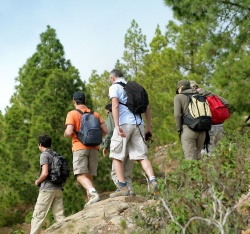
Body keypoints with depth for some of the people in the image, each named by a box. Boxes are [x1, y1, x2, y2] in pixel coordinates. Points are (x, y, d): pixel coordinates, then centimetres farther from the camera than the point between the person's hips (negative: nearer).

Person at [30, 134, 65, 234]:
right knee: (59, 216, 3)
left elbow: (45, 173, -17)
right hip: (58, 189, 7)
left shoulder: (44, 155, -6)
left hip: (47, 189, -7)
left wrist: (37, 181, -1)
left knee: (38, 215, -1)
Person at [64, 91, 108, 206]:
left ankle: (93, 193, -34)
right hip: (94, 147, 5)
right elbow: (105, 131, 6)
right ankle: (90, 200, 5)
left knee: (81, 175, -11)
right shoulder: (95, 114, 12)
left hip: (80, 147, -5)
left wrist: (65, 134, 10)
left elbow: (69, 132, -13)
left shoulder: (72, 114, -1)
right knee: (89, 176, 11)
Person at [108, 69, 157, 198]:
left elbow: (115, 106, -13)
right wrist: (148, 127, 21)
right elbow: (147, 107, 19)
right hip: (138, 124, 5)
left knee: (116, 156, 4)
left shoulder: (114, 87, 4)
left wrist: (117, 126, -20)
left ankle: (122, 187, -3)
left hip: (124, 124, -5)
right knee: (142, 155, 4)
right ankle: (152, 180, -16)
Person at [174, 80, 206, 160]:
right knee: (198, 157, 13)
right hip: (201, 130, 5)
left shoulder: (178, 97, 4)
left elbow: (177, 114, -8)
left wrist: (179, 129, 1)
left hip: (188, 129, -5)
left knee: (191, 158, -5)